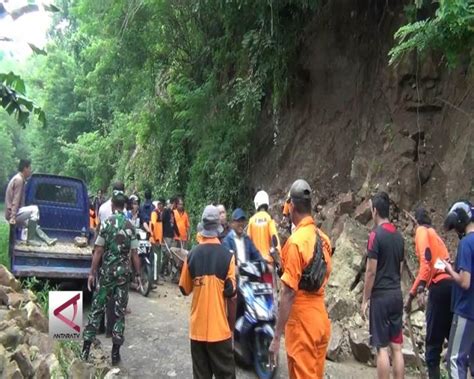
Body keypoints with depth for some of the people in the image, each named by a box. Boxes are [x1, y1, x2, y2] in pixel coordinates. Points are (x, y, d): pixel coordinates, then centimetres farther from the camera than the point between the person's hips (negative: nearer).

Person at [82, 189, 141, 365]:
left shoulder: (106, 223, -5)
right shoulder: (130, 227, 0)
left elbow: (98, 251, -6)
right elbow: (134, 254, -1)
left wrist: (92, 273, 0)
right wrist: (138, 274, 7)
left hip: (107, 272, -1)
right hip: (123, 273, 1)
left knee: (97, 309, 8)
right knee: (119, 312, 6)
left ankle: (86, 348, 10)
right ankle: (115, 352, 9)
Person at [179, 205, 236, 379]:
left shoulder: (192, 254, -3)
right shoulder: (227, 255, -11)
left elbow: (184, 289, 7)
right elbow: (231, 292, -10)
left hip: (197, 327, 3)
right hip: (219, 327, -2)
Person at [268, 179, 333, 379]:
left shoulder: (295, 241, -19)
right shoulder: (323, 238, 4)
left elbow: (288, 293, -21)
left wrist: (276, 337, -18)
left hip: (302, 323, -7)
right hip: (321, 319, 7)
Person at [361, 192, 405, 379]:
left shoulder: (376, 235, -13)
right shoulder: (398, 235, 8)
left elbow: (371, 272, -14)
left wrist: (365, 300, -7)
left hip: (381, 296, -7)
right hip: (397, 295, 7)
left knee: (382, 348, -1)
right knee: (397, 347, 11)